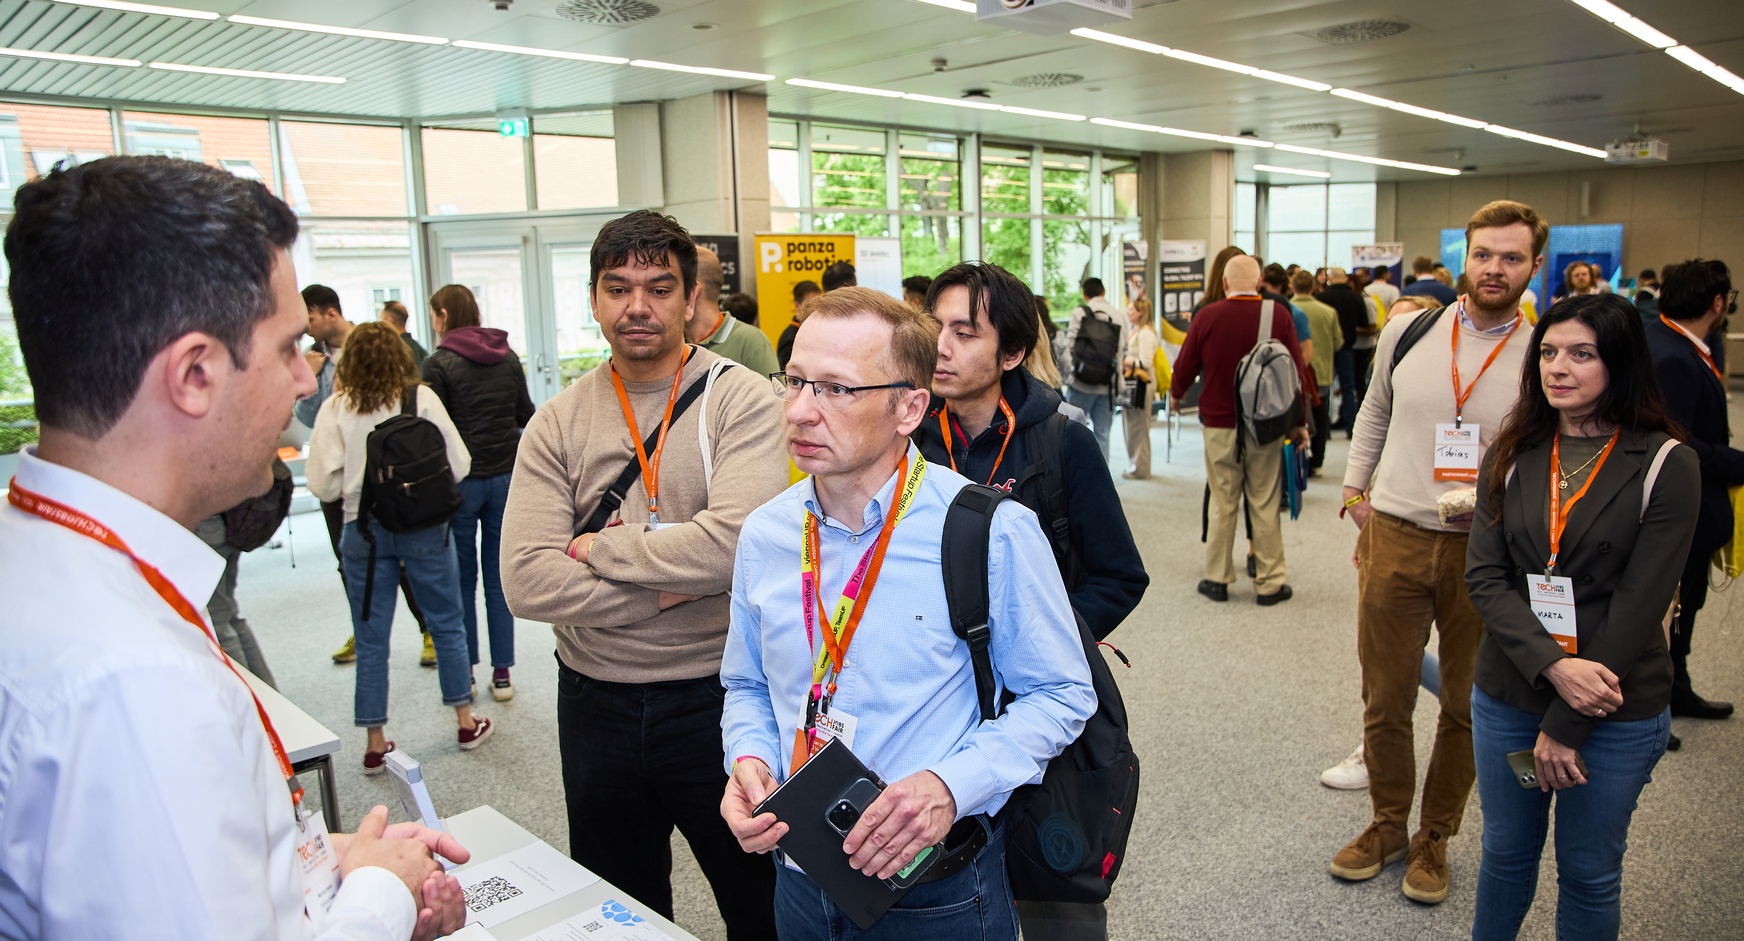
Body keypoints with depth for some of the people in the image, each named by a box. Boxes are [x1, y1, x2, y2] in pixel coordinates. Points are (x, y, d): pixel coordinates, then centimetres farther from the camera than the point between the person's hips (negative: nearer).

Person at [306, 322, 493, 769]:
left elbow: (324, 485, -7)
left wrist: (357, 485, 13)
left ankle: (375, 744, 18)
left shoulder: (335, 409, -5)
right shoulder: (421, 398, -6)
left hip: (364, 530, 1)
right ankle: (466, 721, 24)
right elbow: (458, 465, -7)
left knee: (371, 640, 11)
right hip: (424, 526, 0)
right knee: (447, 623, 15)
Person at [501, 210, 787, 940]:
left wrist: (596, 548, -14)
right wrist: (669, 589, -18)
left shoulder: (741, 401, -10)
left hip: (716, 695, -3)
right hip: (596, 704, 3)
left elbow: (733, 544, -26)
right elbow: (527, 581, -12)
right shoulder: (558, 424, -1)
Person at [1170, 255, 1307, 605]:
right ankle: (1269, 583, 11)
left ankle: (1217, 579, 15)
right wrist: (1299, 423, 11)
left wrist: (1175, 395, 25)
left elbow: (1185, 366, 3)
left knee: (1222, 503, 8)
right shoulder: (1278, 316, -4)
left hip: (1219, 424, 0)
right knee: (1265, 505, 5)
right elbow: (1296, 370, 1)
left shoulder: (1207, 316, -5)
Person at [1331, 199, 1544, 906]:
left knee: (1467, 707, 12)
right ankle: (1387, 825, 31)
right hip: (1395, 536, 1)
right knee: (1385, 698, 10)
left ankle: (1435, 838, 31)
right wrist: (1355, 489, 12)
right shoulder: (1408, 329, 2)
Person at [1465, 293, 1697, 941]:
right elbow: (1485, 576, -5)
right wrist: (1553, 666, -20)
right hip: (1508, 695, 3)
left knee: (1589, 873, 14)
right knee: (1506, 853, 18)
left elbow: (1639, 605, -13)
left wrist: (1565, 726, -14)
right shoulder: (1512, 456, 1)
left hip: (1618, 716, -2)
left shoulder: (1667, 466, -9)